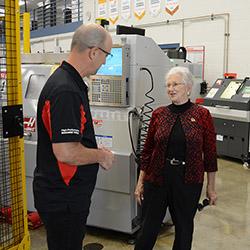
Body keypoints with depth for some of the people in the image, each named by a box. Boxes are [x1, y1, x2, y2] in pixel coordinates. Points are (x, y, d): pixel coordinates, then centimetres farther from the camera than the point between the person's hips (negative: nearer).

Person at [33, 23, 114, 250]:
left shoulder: (71, 83, 8)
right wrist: (102, 156, -14)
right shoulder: (66, 91, -25)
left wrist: (96, 151, 11)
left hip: (66, 193, 10)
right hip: (62, 197, -10)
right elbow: (65, 152, -30)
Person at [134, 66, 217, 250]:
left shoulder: (202, 115, -5)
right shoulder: (159, 114, 0)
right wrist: (140, 182, 6)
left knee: (184, 228, 15)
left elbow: (210, 154, -1)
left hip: (189, 181, -1)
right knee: (148, 227, 10)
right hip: (157, 179, 1)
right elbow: (147, 150, 5)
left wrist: (211, 187, 2)